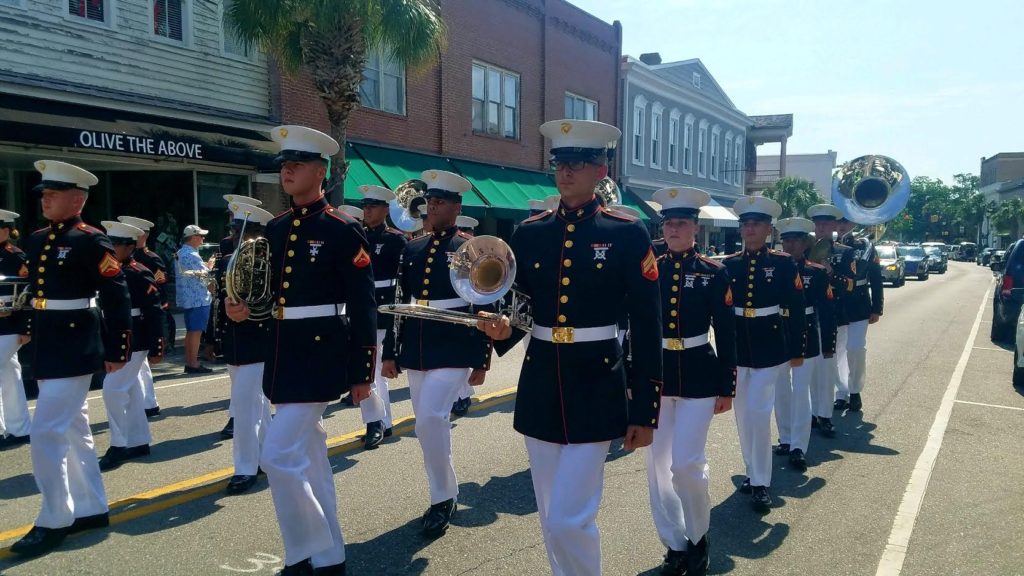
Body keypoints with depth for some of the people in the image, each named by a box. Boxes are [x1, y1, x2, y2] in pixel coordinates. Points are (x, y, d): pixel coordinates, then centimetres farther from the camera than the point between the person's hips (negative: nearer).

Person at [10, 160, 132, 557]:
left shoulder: (92, 241, -12)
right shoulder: (37, 240, 11)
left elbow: (117, 298, -14)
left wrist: (117, 350, -15)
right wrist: (29, 328, 18)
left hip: (75, 348, -9)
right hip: (48, 347, 9)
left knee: (47, 433, -8)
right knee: (74, 431, 14)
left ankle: (54, 522, 5)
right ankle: (92, 510, 25)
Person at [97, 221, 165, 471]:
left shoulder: (140, 274, -13)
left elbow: (155, 313, -15)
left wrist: (156, 349, -17)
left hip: (134, 341, -8)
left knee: (113, 390, -9)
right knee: (131, 390, 12)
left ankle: (119, 446, 1)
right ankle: (139, 443, 21)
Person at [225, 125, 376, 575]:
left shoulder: (342, 230, -10)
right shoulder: (274, 229, 10)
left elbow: (363, 306, -10)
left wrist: (363, 372, -10)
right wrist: (241, 307, -2)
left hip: (321, 352, -8)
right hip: (284, 351, 8)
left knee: (279, 455, -12)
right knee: (309, 457, 14)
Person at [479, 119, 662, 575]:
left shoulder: (628, 235, -5)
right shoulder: (528, 233, 5)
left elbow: (647, 327, -5)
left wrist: (645, 410, -6)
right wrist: (502, 329, -15)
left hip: (597, 389, -4)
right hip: (541, 386, 4)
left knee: (570, 518, -7)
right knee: (551, 518, 15)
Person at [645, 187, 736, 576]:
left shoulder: (714, 273, -2)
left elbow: (726, 334, -1)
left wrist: (726, 387, -3)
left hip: (698, 375, -3)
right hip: (654, 373, 3)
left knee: (687, 464, -6)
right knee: (657, 466, 6)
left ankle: (699, 537, 20)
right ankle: (675, 545, 22)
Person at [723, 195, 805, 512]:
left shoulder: (784, 263, -4)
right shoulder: (729, 264, 3)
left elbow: (796, 309, -2)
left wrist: (797, 350, -3)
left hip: (769, 347, -3)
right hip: (736, 346, 4)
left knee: (758, 412, -8)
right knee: (743, 414, 12)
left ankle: (760, 482, 3)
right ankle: (753, 471, 29)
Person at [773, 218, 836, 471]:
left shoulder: (817, 272, -3)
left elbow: (827, 310, -1)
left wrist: (828, 344, -2)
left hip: (806, 340, -2)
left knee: (802, 392, -4)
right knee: (781, 392, 11)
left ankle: (798, 447, 0)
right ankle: (786, 439, 26)